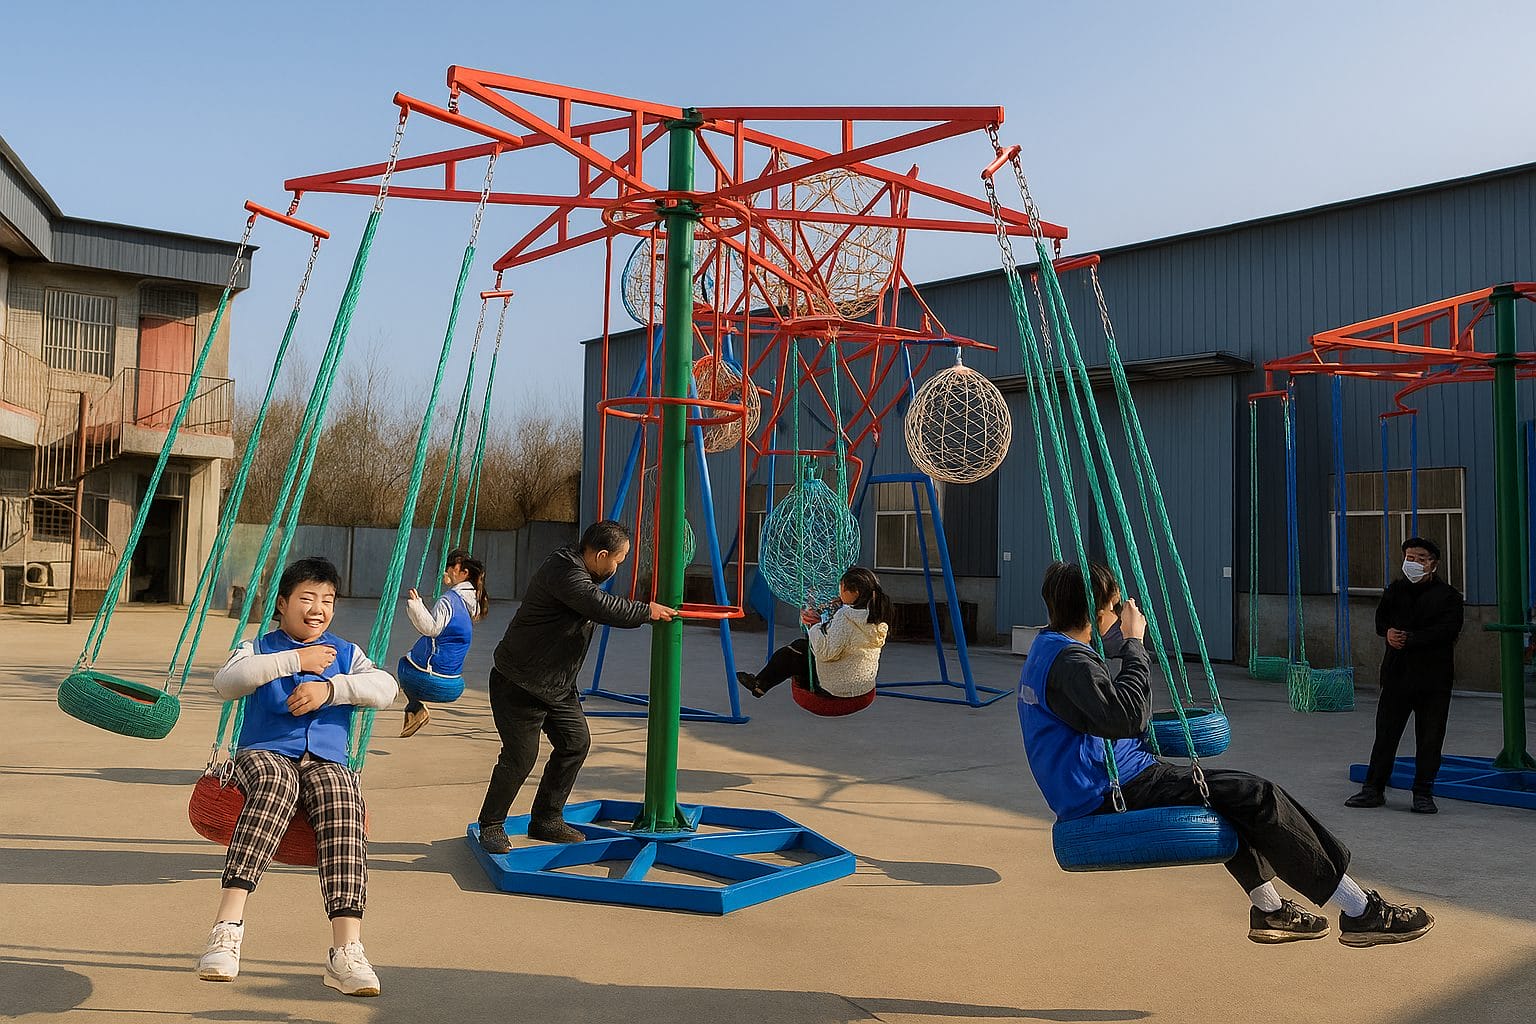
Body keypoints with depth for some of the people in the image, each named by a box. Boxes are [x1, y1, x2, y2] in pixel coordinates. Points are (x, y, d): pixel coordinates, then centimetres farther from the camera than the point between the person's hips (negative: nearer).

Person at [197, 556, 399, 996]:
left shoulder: (345, 653, 19)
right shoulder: (259, 648, 15)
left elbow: (386, 688, -2)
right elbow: (226, 682, -8)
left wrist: (329, 687, -15)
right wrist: (293, 660, -10)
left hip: (326, 761, 2)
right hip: (264, 755, -1)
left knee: (342, 804, -33)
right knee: (277, 782, -39)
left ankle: (346, 950, -42)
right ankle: (228, 927, -45)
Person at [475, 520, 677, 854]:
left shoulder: (580, 570, 8)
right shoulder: (563, 571, -25)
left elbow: (606, 600, 27)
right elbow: (603, 607, -34)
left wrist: (644, 609, 19)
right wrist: (646, 611, -20)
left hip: (557, 685, 10)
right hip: (520, 685, -10)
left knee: (575, 742, 8)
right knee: (520, 756, -7)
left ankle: (546, 820, 20)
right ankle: (491, 825, 13)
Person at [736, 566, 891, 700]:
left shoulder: (845, 616, -26)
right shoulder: (877, 616, 1)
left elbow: (826, 652, -28)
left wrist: (815, 625, -14)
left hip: (839, 687, -9)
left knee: (789, 654, 10)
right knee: (801, 644, 21)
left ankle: (759, 684, 29)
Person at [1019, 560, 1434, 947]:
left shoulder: (1046, 648, 13)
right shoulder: (1068, 661, -20)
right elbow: (1127, 716, -33)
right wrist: (1134, 643, -23)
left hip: (1098, 791, 11)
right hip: (1112, 796, -11)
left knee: (1231, 794, 24)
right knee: (1258, 797, -9)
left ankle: (1269, 909, 29)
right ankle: (1360, 912, 0)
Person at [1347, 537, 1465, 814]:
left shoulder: (1448, 595, -2)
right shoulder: (1394, 590, 10)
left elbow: (1447, 631, -14)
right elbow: (1381, 620, 13)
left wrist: (1409, 639, -18)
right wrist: (1389, 632, -10)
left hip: (1434, 677, -3)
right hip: (1397, 674, 3)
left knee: (1430, 739, 4)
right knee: (1385, 732, 5)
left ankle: (1423, 793, 16)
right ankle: (1374, 789, 13)